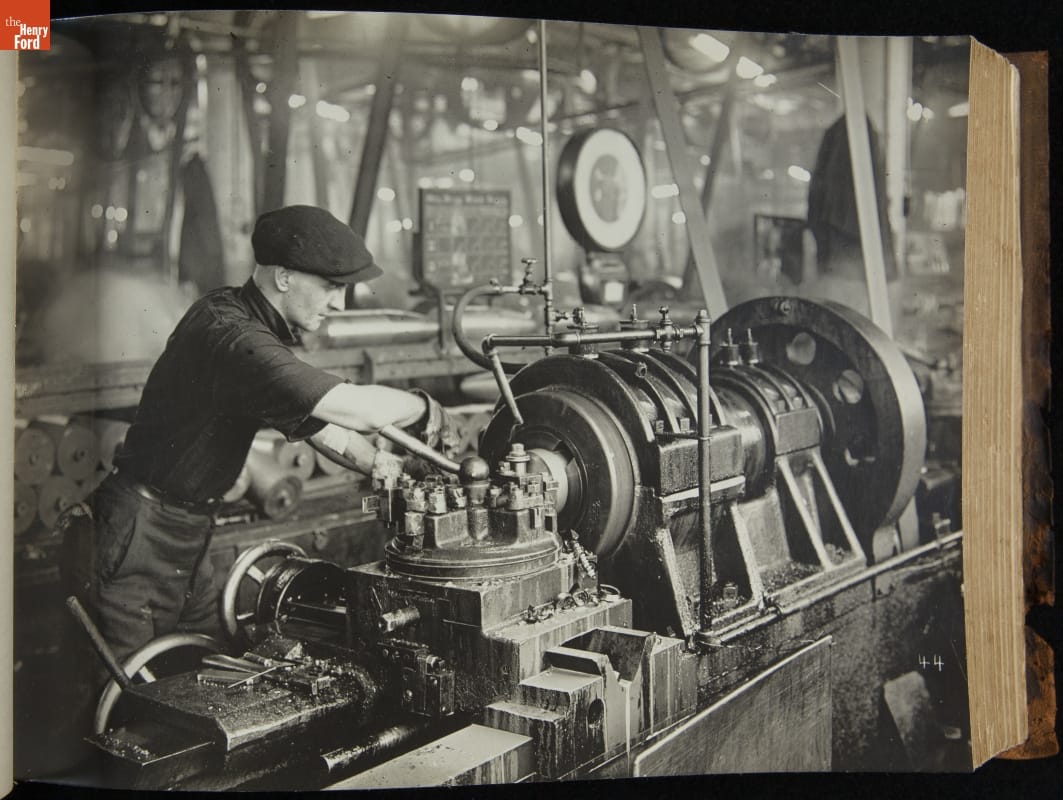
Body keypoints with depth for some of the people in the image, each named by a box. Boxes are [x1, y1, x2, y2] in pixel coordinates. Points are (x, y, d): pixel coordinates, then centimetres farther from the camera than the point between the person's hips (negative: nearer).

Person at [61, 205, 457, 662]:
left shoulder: (253, 325, 7)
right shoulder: (228, 335, -27)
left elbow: (314, 412, 15)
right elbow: (356, 408, -33)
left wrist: (383, 464, 2)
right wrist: (427, 408, -15)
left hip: (188, 537, 10)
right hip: (137, 538, -10)